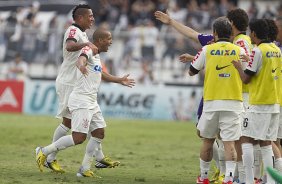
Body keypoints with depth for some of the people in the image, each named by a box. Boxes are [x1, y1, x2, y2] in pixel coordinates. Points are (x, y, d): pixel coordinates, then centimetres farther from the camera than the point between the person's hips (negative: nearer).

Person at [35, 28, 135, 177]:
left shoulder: (96, 55, 19)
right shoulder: (88, 50, -11)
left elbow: (100, 74, 38)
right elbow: (81, 58, -36)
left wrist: (119, 80, 49)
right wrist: (81, 65, -60)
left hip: (91, 102, 10)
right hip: (81, 101, -10)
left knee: (99, 133, 11)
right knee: (79, 138, -15)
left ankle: (85, 169, 21)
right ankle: (44, 152, -4)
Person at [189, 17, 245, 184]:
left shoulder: (207, 50, 0)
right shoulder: (239, 51, 0)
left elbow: (192, 71, 10)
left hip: (212, 102, 1)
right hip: (233, 103, -1)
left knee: (208, 140, 16)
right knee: (229, 142, -4)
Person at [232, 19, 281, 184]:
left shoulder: (258, 51, -12)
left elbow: (246, 78, -11)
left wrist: (238, 65, 6)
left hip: (259, 104, -7)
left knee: (246, 140, -4)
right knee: (266, 143, 9)